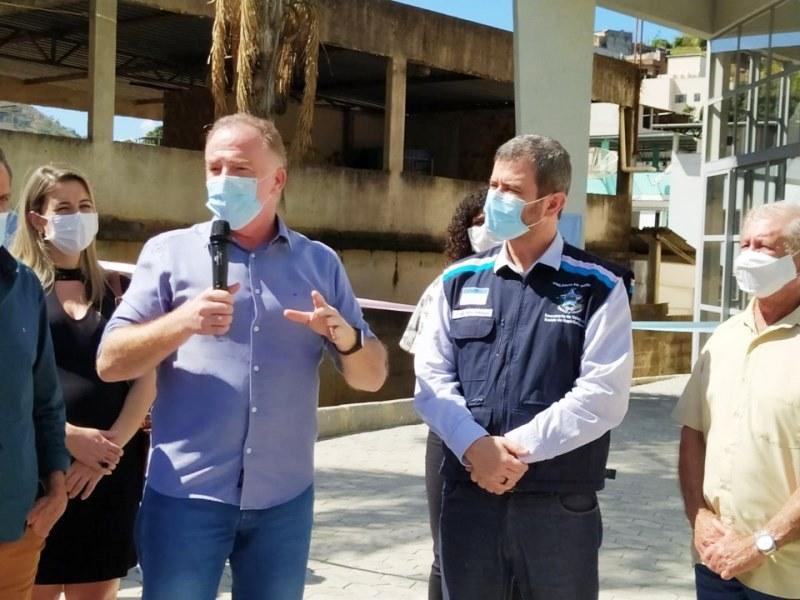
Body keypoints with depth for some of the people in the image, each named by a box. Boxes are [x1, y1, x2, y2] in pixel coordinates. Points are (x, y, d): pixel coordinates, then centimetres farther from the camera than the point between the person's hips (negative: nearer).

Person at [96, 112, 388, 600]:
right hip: (186, 495, -2)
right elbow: (110, 362, -3)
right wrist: (182, 322, -20)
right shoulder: (170, 252, 2)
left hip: (285, 500, 2)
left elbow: (373, 377, 7)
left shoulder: (320, 263, 7)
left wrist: (345, 337, -15)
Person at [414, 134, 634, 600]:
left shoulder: (599, 287, -1)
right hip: (468, 496, 3)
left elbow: (604, 394, -11)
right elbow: (431, 377, 3)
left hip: (561, 504, -3)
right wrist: (475, 446, -14)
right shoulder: (460, 281, 10)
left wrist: (519, 447, -16)